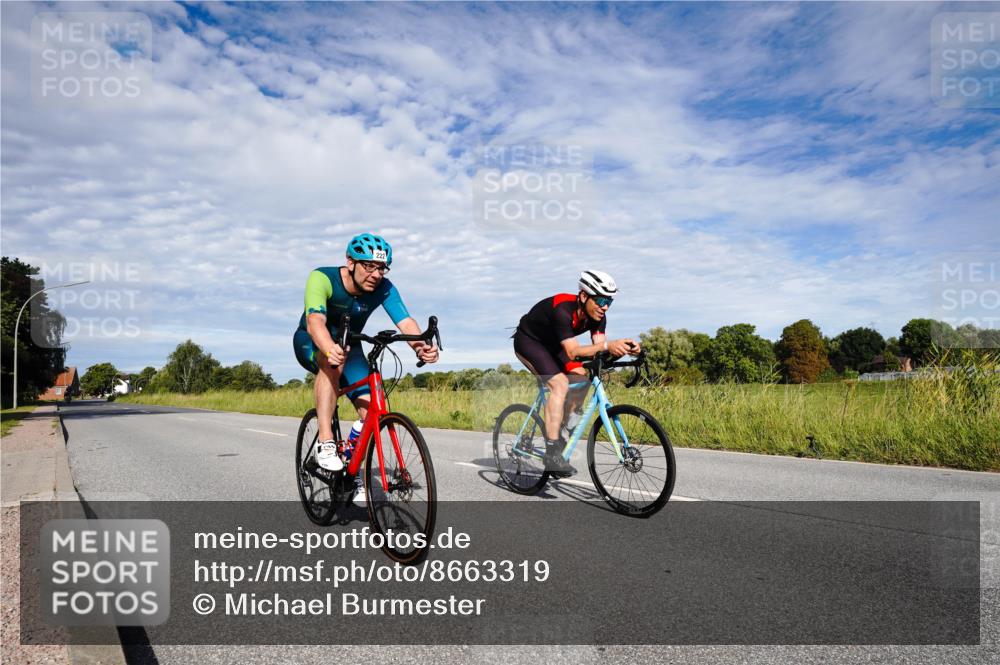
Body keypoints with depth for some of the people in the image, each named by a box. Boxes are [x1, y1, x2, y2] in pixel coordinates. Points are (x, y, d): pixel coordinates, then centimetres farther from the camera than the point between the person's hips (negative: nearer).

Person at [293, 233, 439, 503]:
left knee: (370, 411, -11)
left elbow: (405, 321, -35)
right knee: (333, 361, -39)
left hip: (349, 346, 4)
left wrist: (421, 346, -57)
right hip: (311, 343, -3)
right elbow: (315, 321, -46)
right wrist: (330, 348, -67)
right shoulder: (322, 278, -30)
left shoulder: (384, 288, -21)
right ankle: (325, 443, -32)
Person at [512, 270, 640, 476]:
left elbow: (598, 347, -23)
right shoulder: (563, 310, -36)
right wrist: (607, 345, -55)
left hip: (550, 343, 8)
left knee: (581, 380, -5)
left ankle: (558, 430, 12)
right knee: (560, 384, -25)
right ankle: (552, 454, -25)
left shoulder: (597, 315, -15)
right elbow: (572, 351, -43)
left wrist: (623, 347, -42)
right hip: (528, 341, -8)